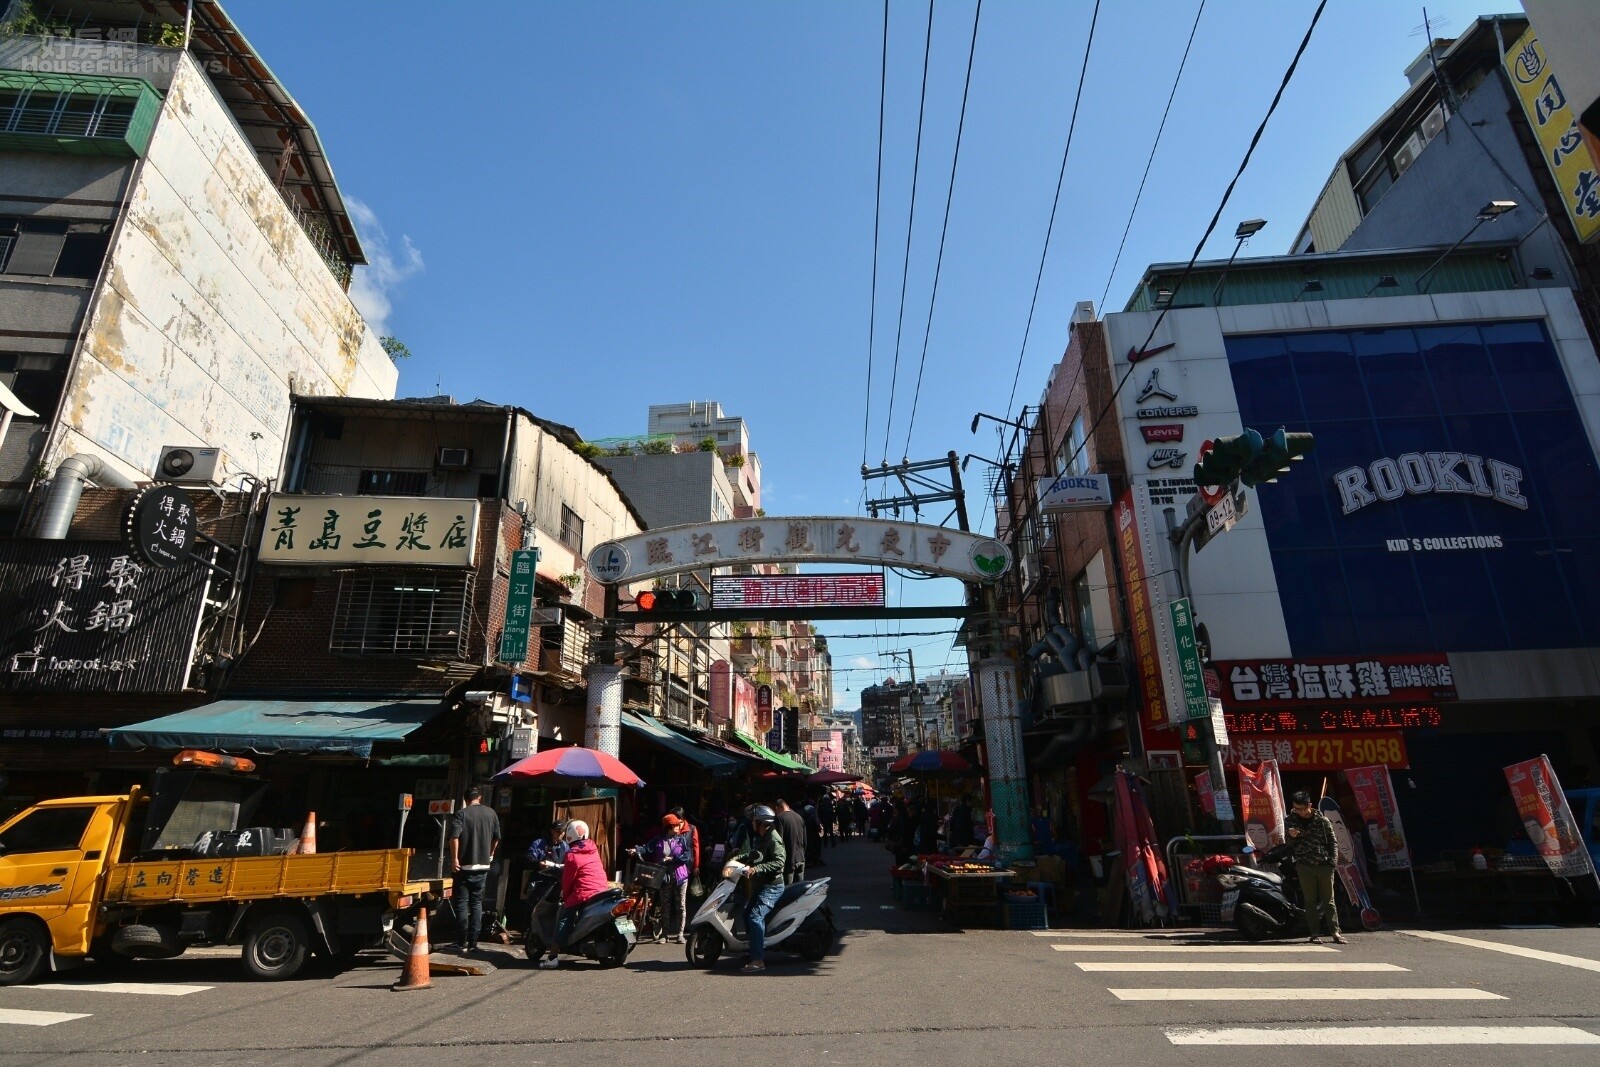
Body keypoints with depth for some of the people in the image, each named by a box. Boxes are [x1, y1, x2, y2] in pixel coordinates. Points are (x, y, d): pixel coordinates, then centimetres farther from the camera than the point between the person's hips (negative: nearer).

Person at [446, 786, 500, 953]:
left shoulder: (461, 814, -7)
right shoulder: (491, 813, 5)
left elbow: (454, 837, -20)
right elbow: (496, 838, 13)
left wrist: (454, 859, -14)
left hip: (464, 865, -3)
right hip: (483, 865, 3)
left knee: (462, 903, 4)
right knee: (477, 903, 10)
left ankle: (461, 942, 6)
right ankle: (473, 942, 10)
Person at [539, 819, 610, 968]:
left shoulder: (572, 855, -7)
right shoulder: (593, 850, 13)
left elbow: (568, 879, -3)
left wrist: (564, 897, 13)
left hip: (584, 893, -8)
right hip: (603, 889, 8)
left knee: (563, 919, -2)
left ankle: (552, 958, -10)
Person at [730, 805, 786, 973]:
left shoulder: (773, 838, -15)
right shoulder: (759, 838, 15)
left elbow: (779, 862, -25)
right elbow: (753, 855, 29)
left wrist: (756, 869, -30)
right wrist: (736, 858, 15)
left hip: (772, 886, -11)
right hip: (760, 886, 11)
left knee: (755, 916, -22)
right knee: (747, 913, 16)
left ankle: (758, 960, -22)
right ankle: (757, 952, 26)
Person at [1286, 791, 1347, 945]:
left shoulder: (1322, 820, 1)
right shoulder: (1292, 819, 6)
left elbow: (1333, 842, 7)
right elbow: (1288, 844, 14)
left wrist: (1332, 863, -4)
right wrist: (1291, 836, -9)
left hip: (1324, 865, -1)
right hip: (1304, 866, 1)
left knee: (1328, 900, 2)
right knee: (1310, 901, 3)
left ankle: (1335, 932, 7)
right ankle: (1315, 934, 5)